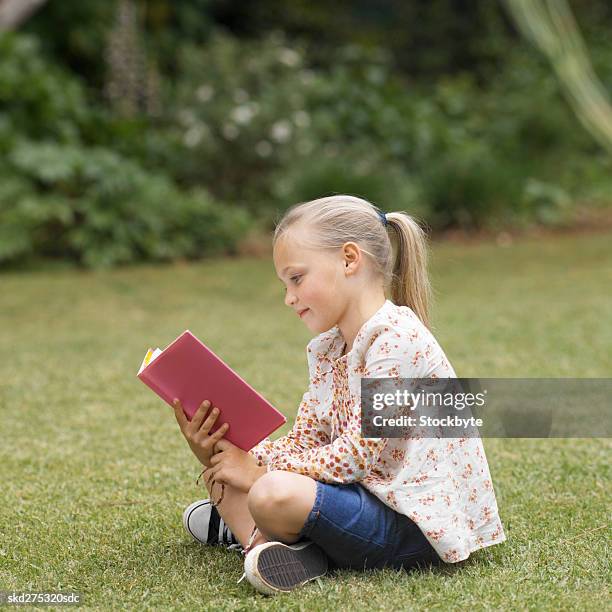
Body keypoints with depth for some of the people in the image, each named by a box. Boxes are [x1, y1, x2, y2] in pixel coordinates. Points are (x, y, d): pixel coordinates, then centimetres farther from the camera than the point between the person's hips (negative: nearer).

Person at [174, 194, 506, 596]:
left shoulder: (398, 338, -18)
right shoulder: (328, 350, 12)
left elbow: (360, 453, -22)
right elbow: (304, 441, 8)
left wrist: (260, 471, -16)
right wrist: (222, 452, -7)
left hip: (416, 523, -10)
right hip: (369, 489, 10)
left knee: (273, 494, -32)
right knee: (224, 470, 10)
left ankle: (246, 526, -4)